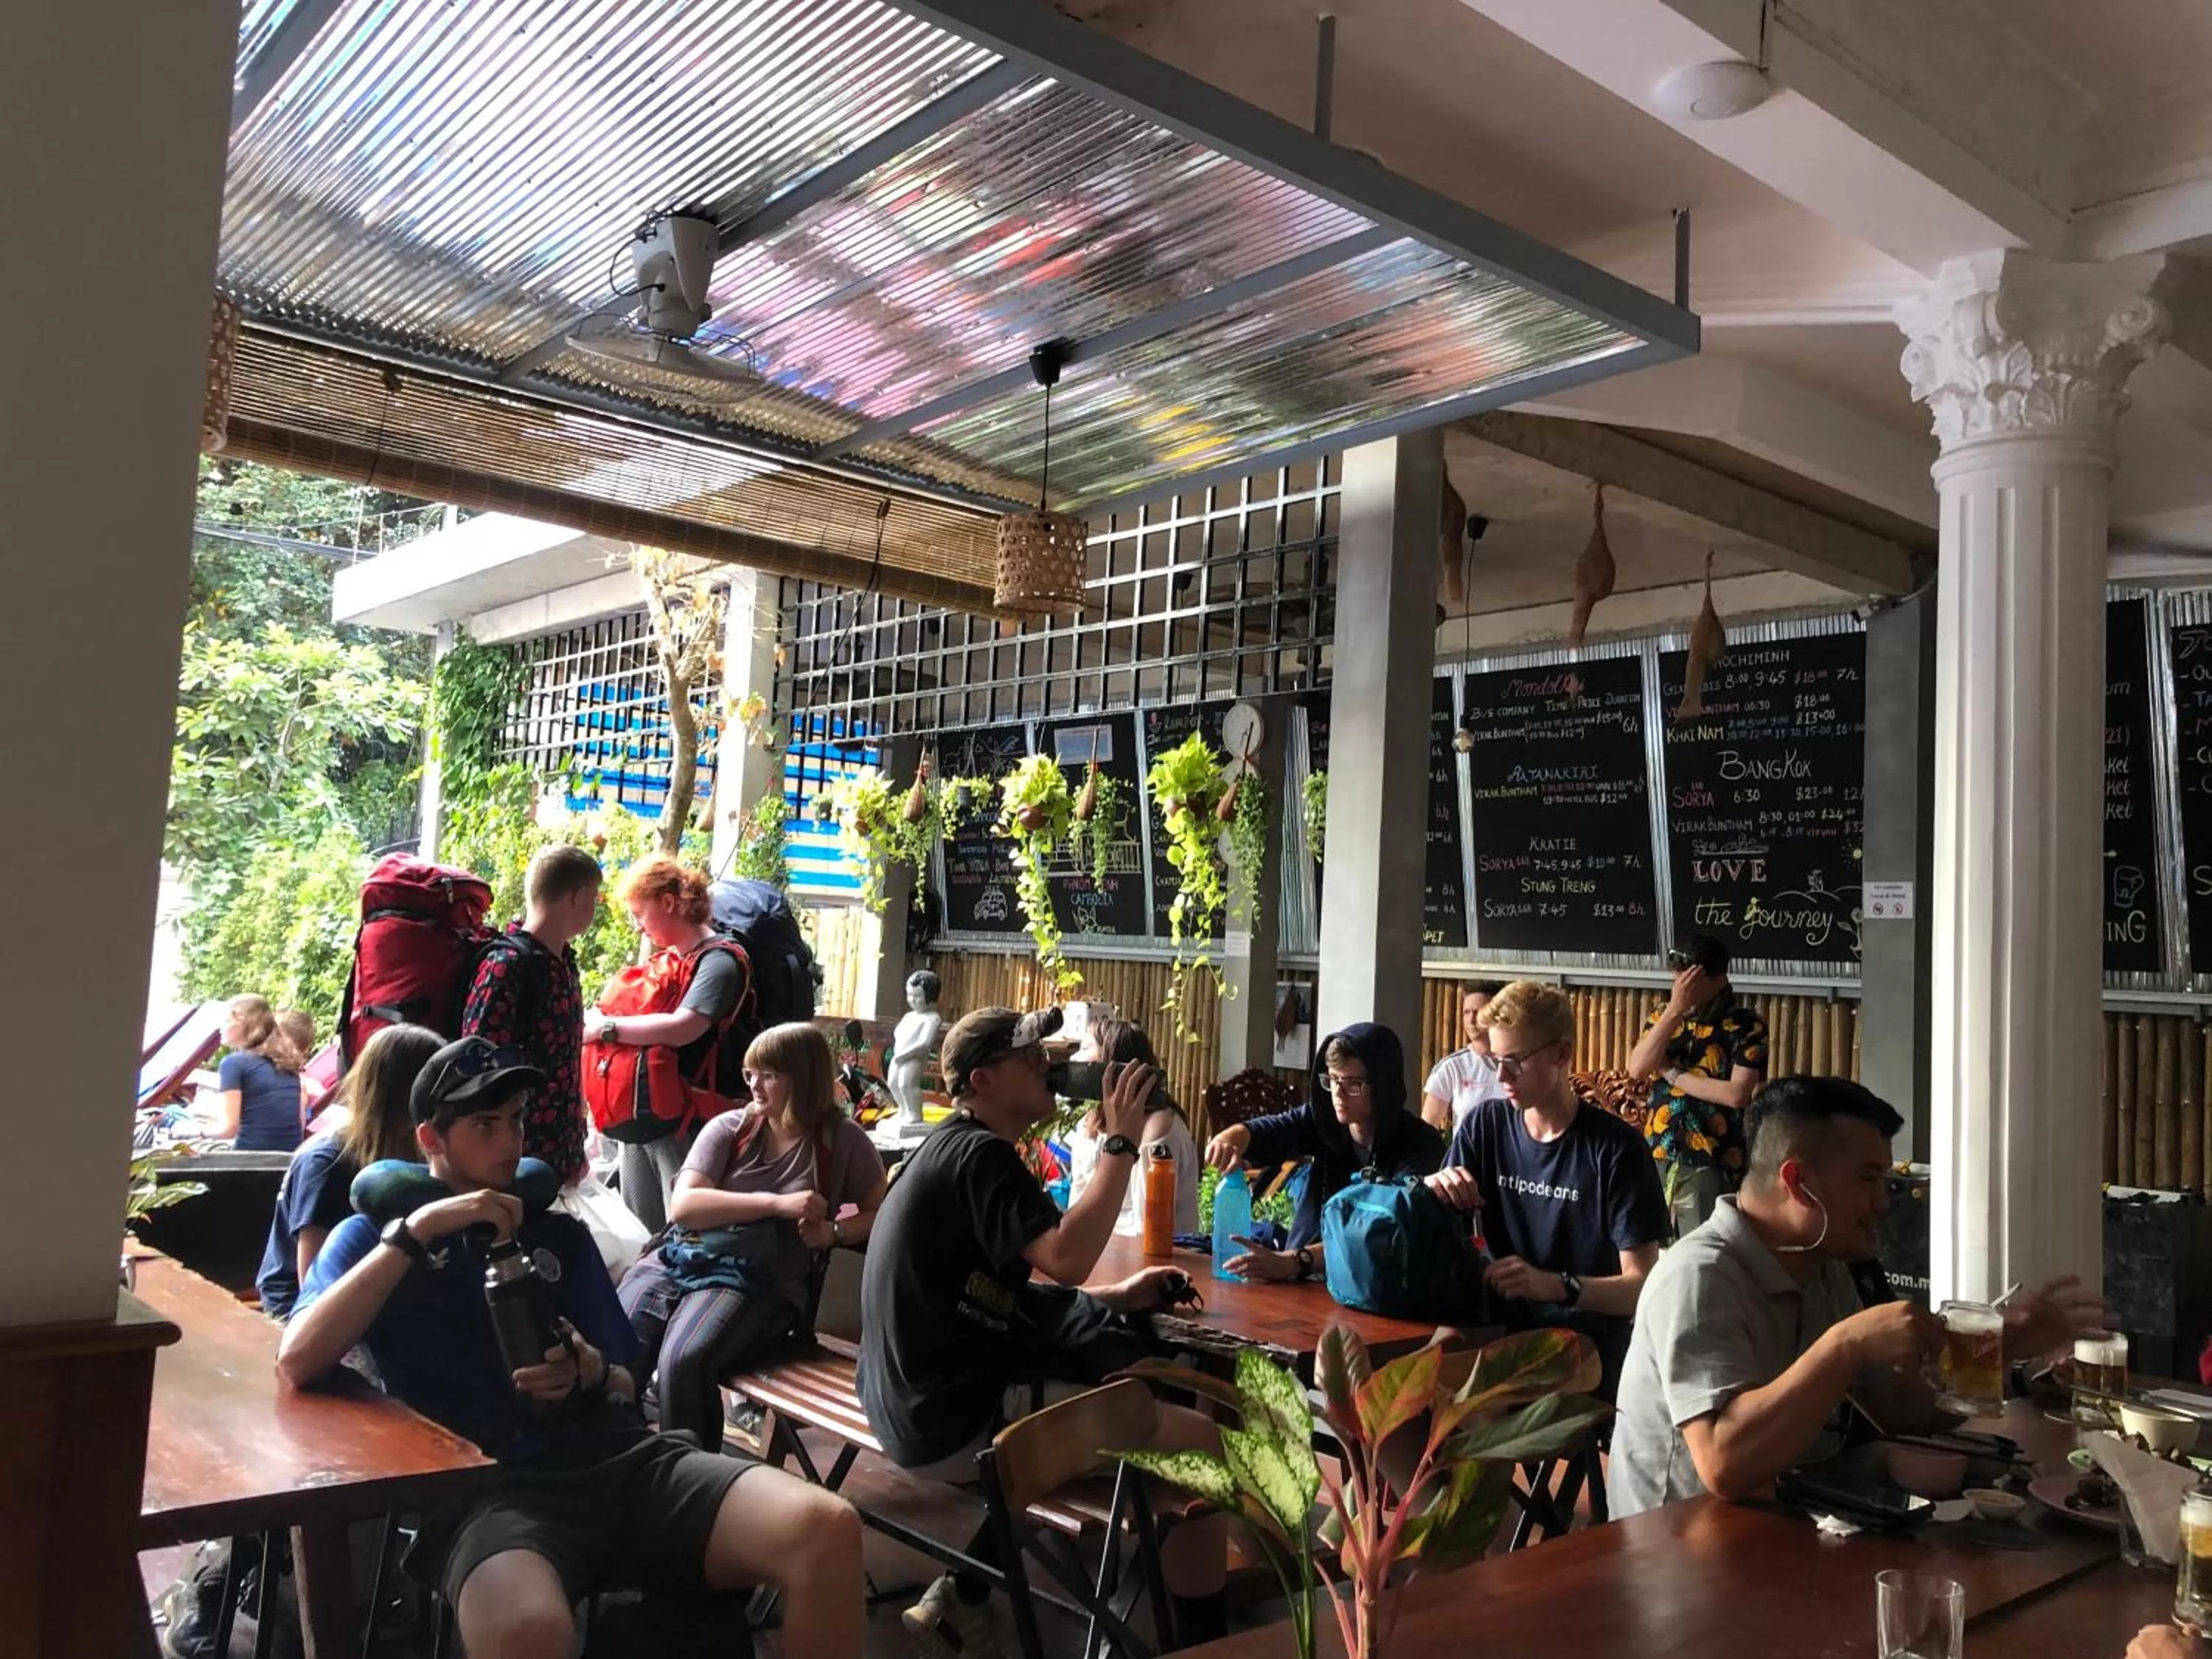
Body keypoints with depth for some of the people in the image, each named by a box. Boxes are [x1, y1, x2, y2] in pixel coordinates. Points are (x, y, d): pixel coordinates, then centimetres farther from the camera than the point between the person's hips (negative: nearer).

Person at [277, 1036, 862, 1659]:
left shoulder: (560, 1235, 25)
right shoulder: (374, 1236, 15)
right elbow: (297, 1362, -5)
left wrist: (590, 1373, -1)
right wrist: (417, 1230, -9)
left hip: (618, 1458, 4)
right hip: (487, 1487, -4)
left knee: (827, 1530, -24)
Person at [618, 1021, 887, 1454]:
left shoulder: (843, 1141, 6)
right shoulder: (729, 1128, 10)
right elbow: (682, 1206, -2)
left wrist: (833, 1231, -10)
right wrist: (776, 1203, -12)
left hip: (761, 1282, -3)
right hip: (681, 1260, 3)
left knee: (682, 1362, -31)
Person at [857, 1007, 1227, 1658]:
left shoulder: (950, 1148, 15)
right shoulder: (980, 1154, -15)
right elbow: (1066, 1260, -30)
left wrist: (1118, 1296, 11)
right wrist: (1122, 1141, -21)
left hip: (925, 1400, 10)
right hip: (956, 1417, -10)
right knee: (1199, 1441, -9)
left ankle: (961, 1598, 27)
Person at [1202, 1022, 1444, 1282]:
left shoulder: (1419, 1146, -11)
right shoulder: (1324, 1119, 2)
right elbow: (1264, 1131, -13)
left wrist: (1294, 1262, -36)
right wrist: (1230, 1140, -37)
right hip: (1304, 1283, 5)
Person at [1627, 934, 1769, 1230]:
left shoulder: (1746, 1024, -6)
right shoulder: (1665, 1015, 7)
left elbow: (1737, 1094, -17)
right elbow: (1637, 1068, -9)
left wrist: (1672, 1073, -10)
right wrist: (1675, 1010, -14)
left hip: (1708, 1165, -4)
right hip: (1656, 1157, 4)